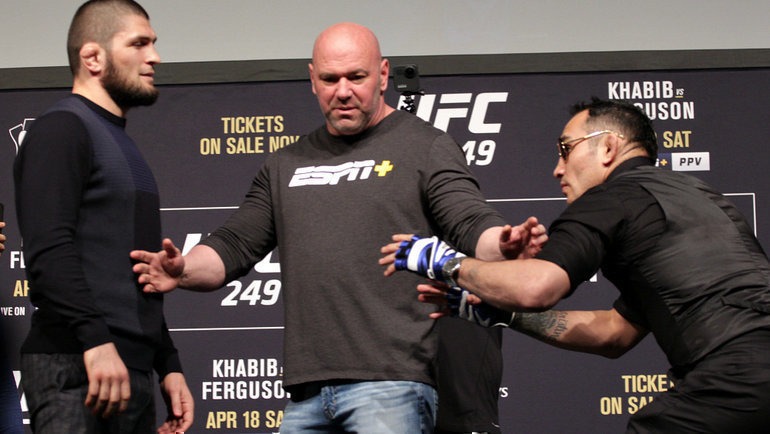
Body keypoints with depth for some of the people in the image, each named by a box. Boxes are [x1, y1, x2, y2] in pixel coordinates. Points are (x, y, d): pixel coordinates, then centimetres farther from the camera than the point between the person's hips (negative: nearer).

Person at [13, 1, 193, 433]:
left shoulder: (123, 147, 24)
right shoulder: (61, 130, -4)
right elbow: (48, 250, -18)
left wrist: (169, 365, 23)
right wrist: (96, 340, -27)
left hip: (133, 372, 9)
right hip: (77, 367, -9)